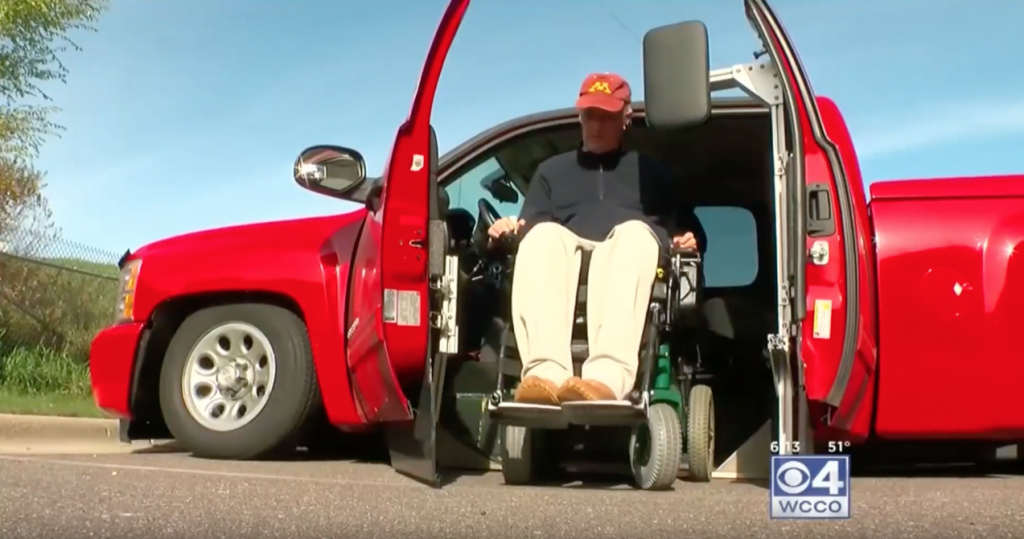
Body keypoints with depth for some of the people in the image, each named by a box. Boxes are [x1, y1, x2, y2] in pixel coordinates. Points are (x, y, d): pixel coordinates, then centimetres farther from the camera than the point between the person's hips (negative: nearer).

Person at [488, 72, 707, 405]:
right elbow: (531, 226, 20)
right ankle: (545, 372, -56)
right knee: (544, 234, -34)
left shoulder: (650, 171, 31)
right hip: (563, 268, 1)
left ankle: (608, 377, -58)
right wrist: (511, 229, -4)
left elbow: (690, 232, 25)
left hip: (631, 256, 0)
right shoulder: (552, 171, 32)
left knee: (634, 231, -37)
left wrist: (688, 241, 0)